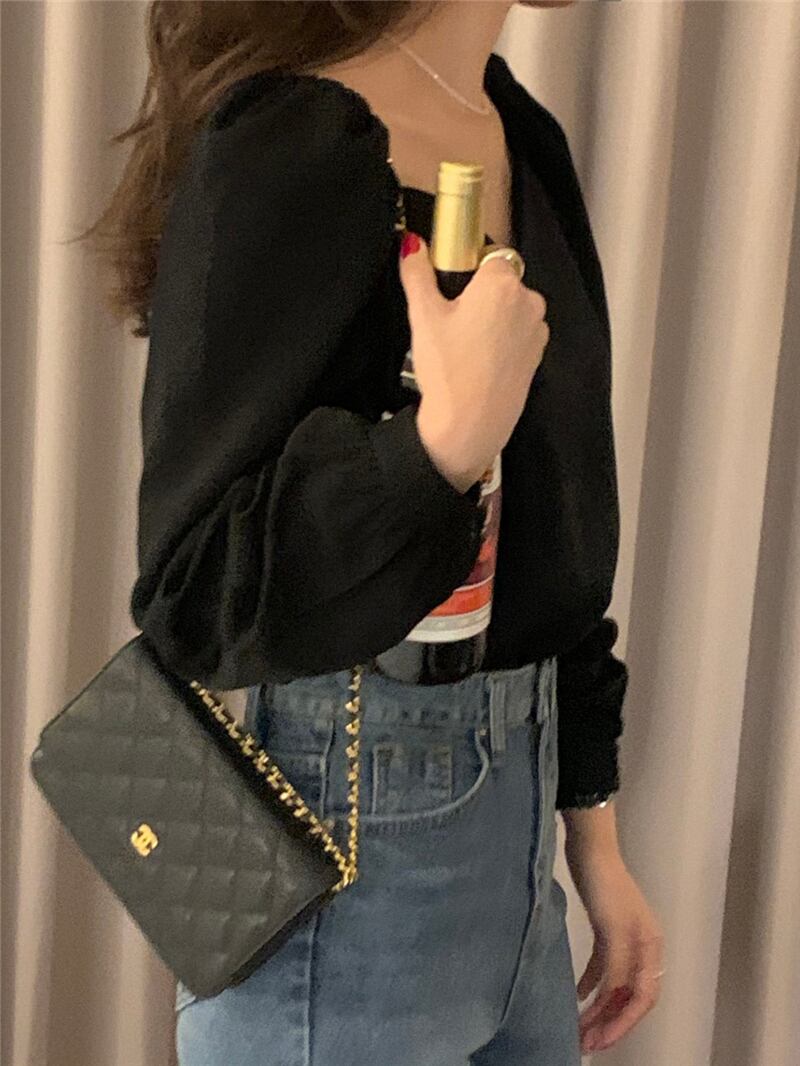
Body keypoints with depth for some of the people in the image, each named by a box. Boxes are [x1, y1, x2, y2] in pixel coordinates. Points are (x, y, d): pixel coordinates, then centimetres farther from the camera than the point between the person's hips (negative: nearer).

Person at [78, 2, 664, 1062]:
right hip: (350, 814, -8)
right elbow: (198, 598, -19)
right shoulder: (288, 149, -18)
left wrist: (592, 828, 14)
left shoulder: (526, 139, 6)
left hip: (514, 801, 8)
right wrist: (450, 436, -32)